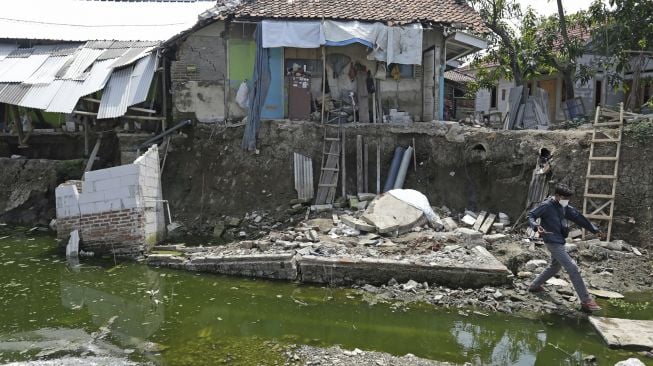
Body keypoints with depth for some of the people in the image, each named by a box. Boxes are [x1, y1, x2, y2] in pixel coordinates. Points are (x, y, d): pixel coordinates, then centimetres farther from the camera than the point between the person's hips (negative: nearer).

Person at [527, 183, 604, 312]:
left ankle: (535, 286, 42)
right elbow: (531, 216, -16)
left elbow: (578, 217, 14)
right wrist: (536, 226, -37)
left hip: (559, 241, 10)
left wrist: (595, 229, 16)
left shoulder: (564, 207, 8)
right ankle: (586, 301, -10)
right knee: (572, 268, -13)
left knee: (555, 266, 26)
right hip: (553, 242, -10)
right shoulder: (546, 206, -16)